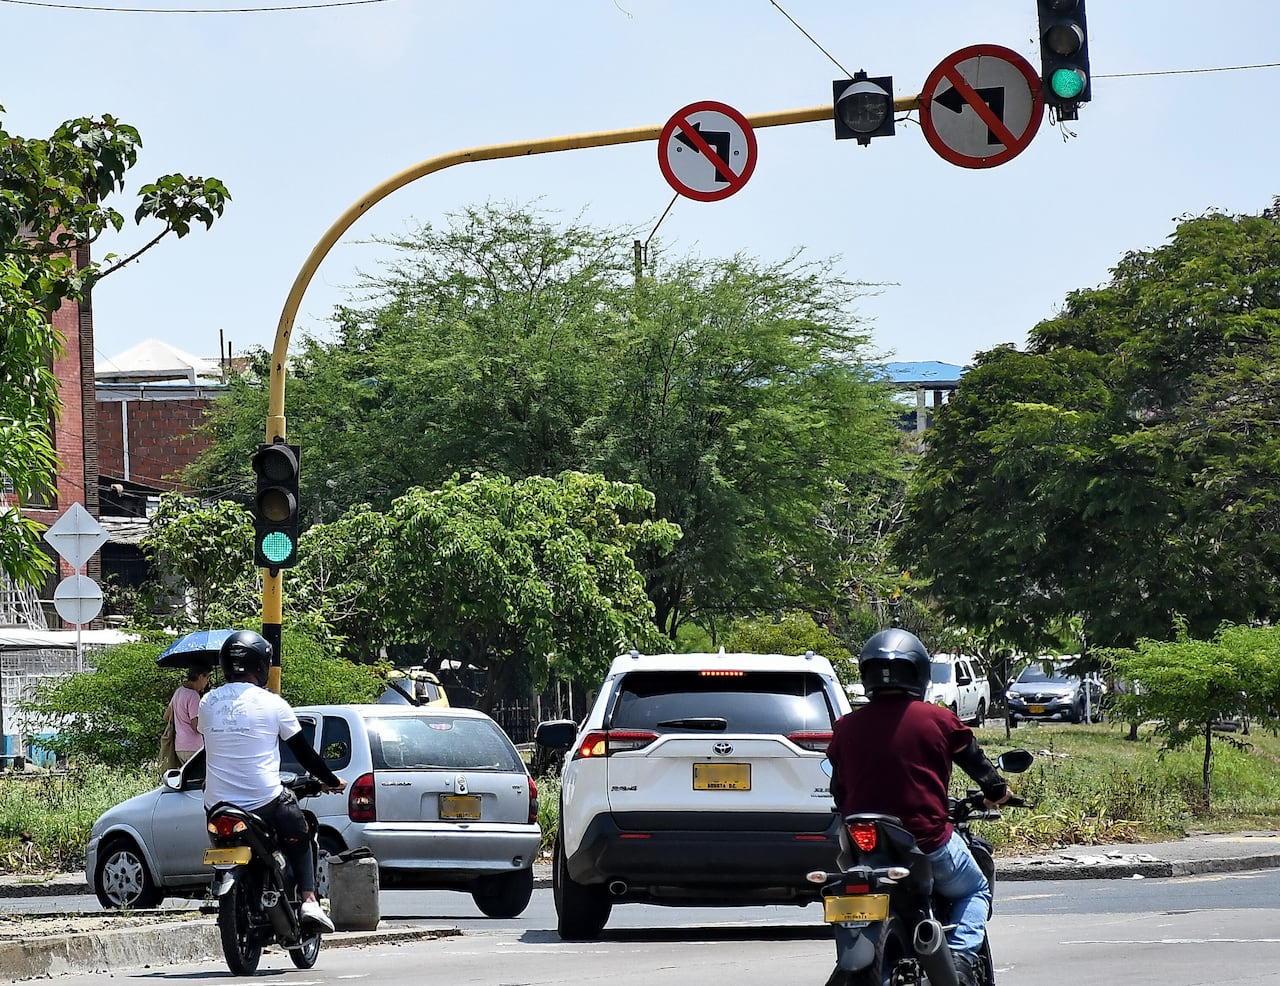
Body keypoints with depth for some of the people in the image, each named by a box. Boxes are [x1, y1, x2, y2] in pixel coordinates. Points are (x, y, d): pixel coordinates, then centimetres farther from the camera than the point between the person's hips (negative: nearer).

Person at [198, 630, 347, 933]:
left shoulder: (208, 703, 5)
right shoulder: (271, 703, -5)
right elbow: (303, 752, 3)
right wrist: (331, 781, 18)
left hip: (218, 805, 3)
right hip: (264, 802, -3)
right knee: (299, 840, 19)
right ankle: (309, 899, 2)